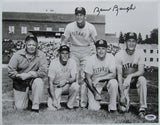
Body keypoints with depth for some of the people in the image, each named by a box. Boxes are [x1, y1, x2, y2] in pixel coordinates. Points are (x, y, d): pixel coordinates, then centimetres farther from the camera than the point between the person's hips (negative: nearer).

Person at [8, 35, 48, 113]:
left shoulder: (41, 55, -11)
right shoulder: (17, 55, -9)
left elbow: (43, 72, -20)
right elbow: (10, 71, -11)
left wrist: (28, 75, -27)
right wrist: (20, 75, -27)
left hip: (33, 80, 0)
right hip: (20, 82, 1)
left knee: (39, 82, -36)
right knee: (20, 107, -2)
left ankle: (35, 107, -18)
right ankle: (26, 97, 34)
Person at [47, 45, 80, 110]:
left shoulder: (72, 62, -9)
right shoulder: (54, 63, -16)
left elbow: (74, 78, -12)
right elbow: (51, 82, -18)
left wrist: (66, 81, -35)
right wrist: (54, 99, -25)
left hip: (67, 85, 3)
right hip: (56, 86, -3)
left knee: (75, 86, -30)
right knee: (52, 107, -20)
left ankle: (70, 104, -6)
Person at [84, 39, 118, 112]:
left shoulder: (110, 57, -11)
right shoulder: (91, 59, -12)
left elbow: (113, 74, -21)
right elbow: (88, 78, -9)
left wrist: (99, 78, -29)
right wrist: (95, 91, -18)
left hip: (106, 81, 1)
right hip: (94, 85, -1)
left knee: (114, 82, -34)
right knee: (94, 108, -15)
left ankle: (112, 106, -15)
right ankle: (93, 102, 23)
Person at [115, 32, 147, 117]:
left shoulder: (140, 53, -10)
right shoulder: (119, 55, -14)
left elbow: (141, 71, -17)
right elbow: (119, 75, -16)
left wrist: (130, 76, -38)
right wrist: (122, 93, -23)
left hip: (135, 79, 2)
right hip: (124, 80, -2)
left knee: (142, 79, -35)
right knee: (123, 109, -20)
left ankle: (142, 108, -23)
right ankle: (124, 104, 20)